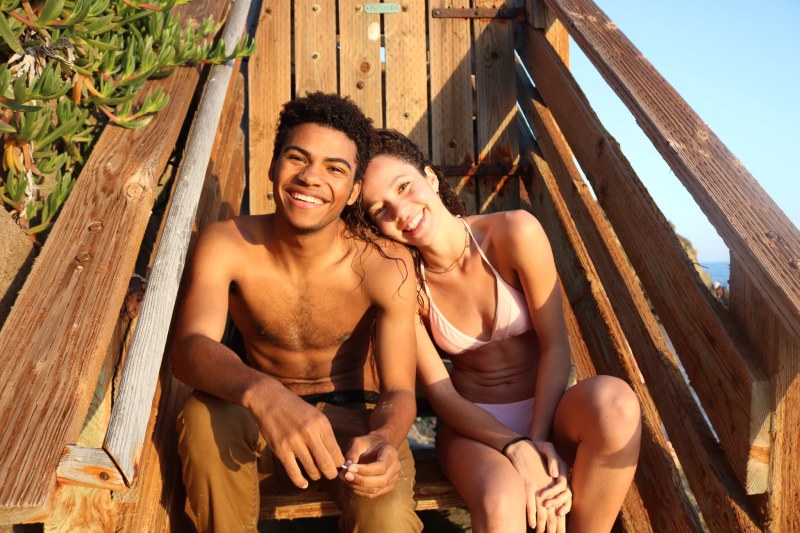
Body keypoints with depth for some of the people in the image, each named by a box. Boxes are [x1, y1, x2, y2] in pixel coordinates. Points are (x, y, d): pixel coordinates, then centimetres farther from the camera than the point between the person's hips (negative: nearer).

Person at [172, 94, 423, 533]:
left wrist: (384, 439, -42)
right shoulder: (226, 245, -16)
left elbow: (399, 390, -17)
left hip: (353, 417, -1)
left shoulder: (385, 265, -19)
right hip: (258, 416, 2)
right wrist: (262, 393, -53)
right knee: (204, 418, -32)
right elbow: (189, 347, -31)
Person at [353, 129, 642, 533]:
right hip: (475, 424, 0)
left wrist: (538, 440, -19)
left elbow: (555, 345, -11)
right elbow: (440, 394, -8)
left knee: (614, 399, -33)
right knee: (500, 499, -35)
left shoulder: (516, 233, -16)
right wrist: (517, 449, -22)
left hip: (546, 410, 1)